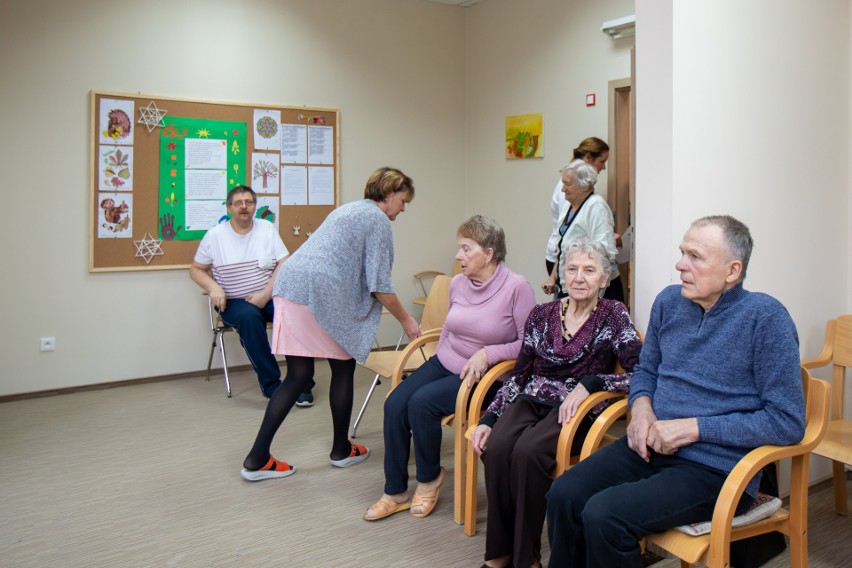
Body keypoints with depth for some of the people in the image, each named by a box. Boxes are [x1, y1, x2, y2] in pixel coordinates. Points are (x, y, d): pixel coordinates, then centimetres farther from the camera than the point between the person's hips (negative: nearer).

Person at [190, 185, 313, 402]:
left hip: (269, 297, 1)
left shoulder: (268, 229, 6)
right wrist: (213, 287, -13)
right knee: (249, 317, -36)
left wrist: (265, 295, -14)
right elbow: (196, 270, 8)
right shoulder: (215, 235, 3)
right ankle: (271, 385, -28)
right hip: (233, 302, -1)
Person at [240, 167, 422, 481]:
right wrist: (406, 320, 4)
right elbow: (379, 284, -7)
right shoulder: (378, 220, -2)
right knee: (343, 368, 11)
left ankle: (257, 459, 8)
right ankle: (341, 450, 24)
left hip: (289, 285, 9)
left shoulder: (350, 210, 27)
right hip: (320, 294, -8)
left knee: (298, 375, 10)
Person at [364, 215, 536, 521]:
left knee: (422, 402, -26)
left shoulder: (516, 287, -15)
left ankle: (429, 479, 3)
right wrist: (441, 355, 9)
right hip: (445, 363, 6)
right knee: (394, 404, -15)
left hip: (483, 375, -6)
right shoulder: (457, 283, 3)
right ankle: (396, 493, 1)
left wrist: (488, 353, -21)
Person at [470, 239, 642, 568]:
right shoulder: (542, 315, 10)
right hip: (532, 400, 3)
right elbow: (518, 376, 11)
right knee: (496, 448, -27)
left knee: (528, 452, -32)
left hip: (577, 410, -3)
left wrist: (589, 383, -21)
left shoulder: (613, 316, 0)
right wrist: (488, 419, 0)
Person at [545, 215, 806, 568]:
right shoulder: (669, 302, 7)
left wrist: (695, 427, -16)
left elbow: (788, 422, -13)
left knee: (604, 515, -24)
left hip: (716, 469, -6)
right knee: (563, 495, -15)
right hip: (651, 446, 6)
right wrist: (641, 407, -2)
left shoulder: (766, 317, -12)